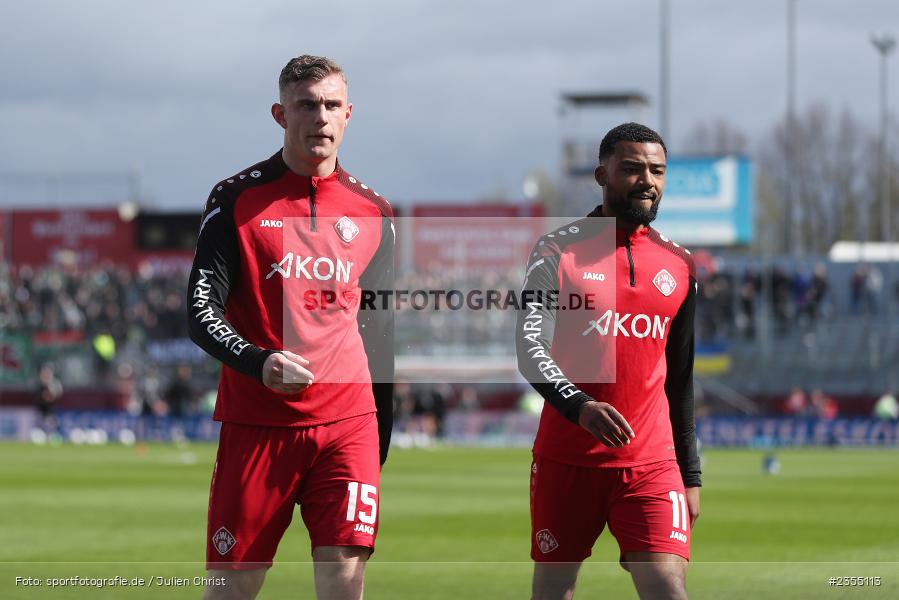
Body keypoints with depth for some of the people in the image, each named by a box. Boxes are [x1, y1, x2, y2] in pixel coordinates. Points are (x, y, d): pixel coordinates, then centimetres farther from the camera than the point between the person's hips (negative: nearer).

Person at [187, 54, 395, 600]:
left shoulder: (373, 212, 11)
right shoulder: (238, 198, 1)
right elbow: (202, 310, -4)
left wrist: (381, 435, 17)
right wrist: (259, 362, -22)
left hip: (348, 422, 2)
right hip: (257, 423, -2)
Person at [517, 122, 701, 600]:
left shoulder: (679, 266, 11)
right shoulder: (558, 251, -1)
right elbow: (530, 349, -12)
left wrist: (691, 475, 16)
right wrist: (579, 406, -30)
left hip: (651, 463, 2)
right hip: (567, 459, -2)